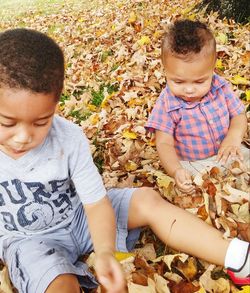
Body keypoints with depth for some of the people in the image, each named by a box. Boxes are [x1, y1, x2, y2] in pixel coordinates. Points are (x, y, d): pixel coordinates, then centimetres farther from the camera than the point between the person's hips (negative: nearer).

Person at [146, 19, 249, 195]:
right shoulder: (167, 104, -16)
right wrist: (176, 171, -35)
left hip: (227, 153, 4)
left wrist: (234, 136, -21)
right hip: (191, 165, -4)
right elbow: (164, 143, -16)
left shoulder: (221, 88, -6)